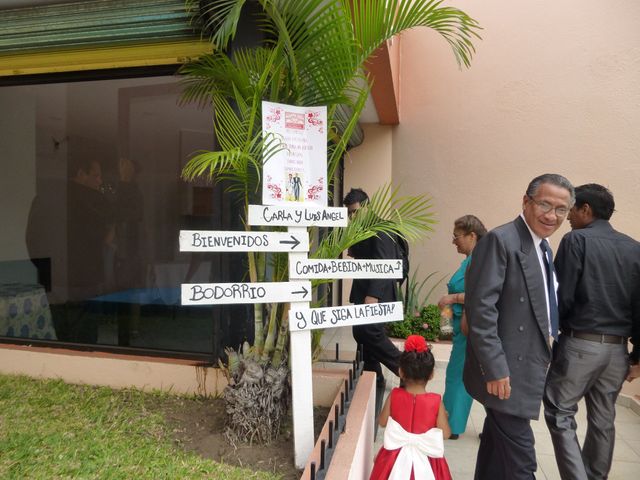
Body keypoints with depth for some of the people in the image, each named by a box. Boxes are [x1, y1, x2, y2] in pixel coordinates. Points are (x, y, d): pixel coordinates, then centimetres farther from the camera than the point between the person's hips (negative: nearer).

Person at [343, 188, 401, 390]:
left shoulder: (380, 228, -12)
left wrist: (373, 295, -29)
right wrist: (353, 252, 4)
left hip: (377, 292, -9)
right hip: (363, 291, 9)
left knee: (369, 331, -16)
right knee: (361, 332, 10)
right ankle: (374, 379, 23)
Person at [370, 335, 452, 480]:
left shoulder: (394, 396, -13)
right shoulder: (436, 401, -16)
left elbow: (382, 422, 1)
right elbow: (445, 433, -8)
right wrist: (444, 415, 10)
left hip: (396, 457, 1)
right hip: (426, 460, 0)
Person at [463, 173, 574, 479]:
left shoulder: (543, 246, 12)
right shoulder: (500, 240, -17)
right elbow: (480, 307, -22)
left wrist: (546, 354, 13)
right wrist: (495, 369, -23)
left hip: (528, 369, 9)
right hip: (506, 372, -9)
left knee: (497, 449, 21)